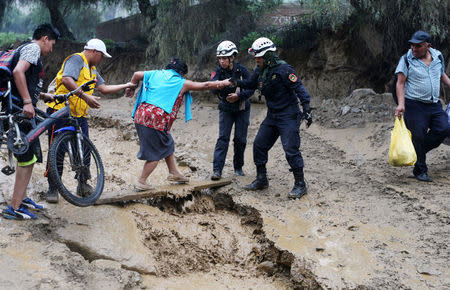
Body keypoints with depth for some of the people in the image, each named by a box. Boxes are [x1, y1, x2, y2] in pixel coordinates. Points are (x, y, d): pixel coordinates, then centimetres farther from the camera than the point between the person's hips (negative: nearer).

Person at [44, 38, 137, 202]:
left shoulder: (92, 69, 22)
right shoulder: (76, 60, -9)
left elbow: (104, 88, 24)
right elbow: (67, 80, -25)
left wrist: (126, 86, 24)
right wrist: (85, 96, -31)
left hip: (79, 115, 9)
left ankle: (83, 184, 16)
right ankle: (52, 189, 2)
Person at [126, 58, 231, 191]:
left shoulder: (156, 74, 16)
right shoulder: (181, 83, 4)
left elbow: (137, 75, 23)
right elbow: (204, 85, 10)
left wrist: (131, 87, 41)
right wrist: (221, 83, 23)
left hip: (141, 115, 8)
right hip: (156, 120, -8)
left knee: (167, 144, 24)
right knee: (155, 153, 6)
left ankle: (173, 172, 34)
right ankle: (141, 181, 7)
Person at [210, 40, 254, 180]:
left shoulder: (241, 70, -13)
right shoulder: (218, 71, -12)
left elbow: (251, 88, -12)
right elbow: (213, 87, -30)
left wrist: (238, 95, -26)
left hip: (242, 109, 0)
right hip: (226, 109, 0)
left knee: (240, 139, 3)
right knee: (223, 138, -10)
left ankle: (238, 167, 21)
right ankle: (217, 170, -14)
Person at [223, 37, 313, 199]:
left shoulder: (283, 69, -18)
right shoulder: (260, 71, 6)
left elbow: (299, 88, -19)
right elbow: (251, 84, 24)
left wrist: (306, 109, -25)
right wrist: (237, 83, 6)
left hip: (288, 116, -8)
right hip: (272, 116, 8)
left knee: (291, 149, -11)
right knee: (259, 145, 7)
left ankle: (300, 184, 0)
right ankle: (261, 180, 20)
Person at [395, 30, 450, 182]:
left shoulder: (438, 56, 8)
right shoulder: (406, 60, -6)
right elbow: (400, 83, -8)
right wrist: (401, 104, -19)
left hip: (434, 104, 5)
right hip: (414, 105, -5)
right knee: (418, 137, -4)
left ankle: (419, 151, 13)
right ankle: (420, 170, 11)